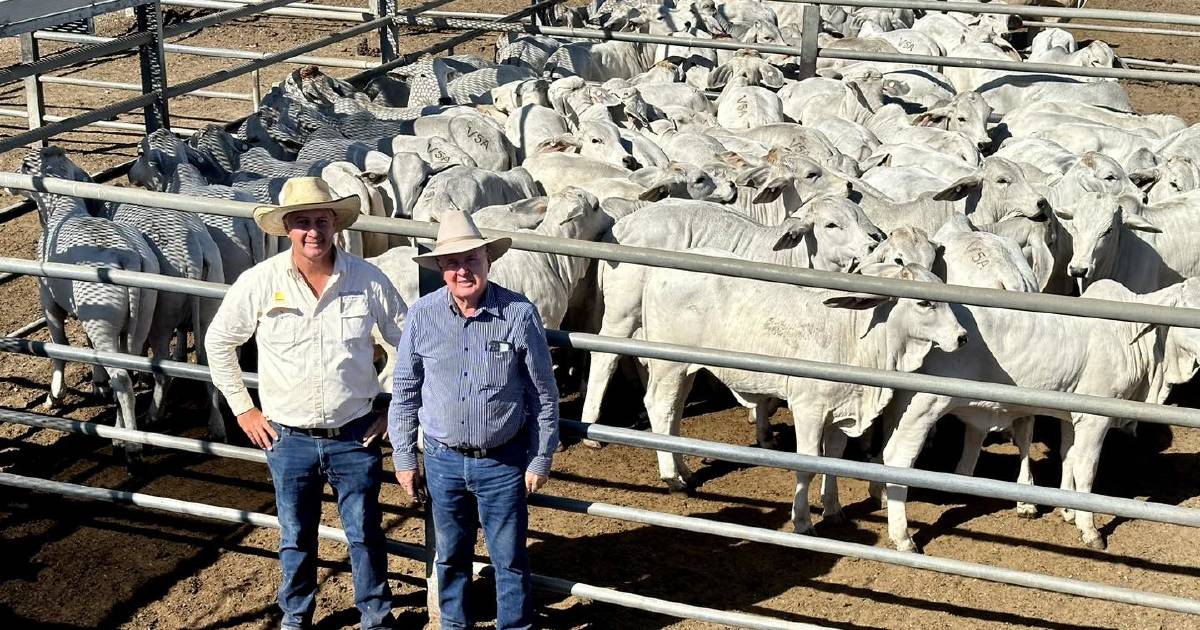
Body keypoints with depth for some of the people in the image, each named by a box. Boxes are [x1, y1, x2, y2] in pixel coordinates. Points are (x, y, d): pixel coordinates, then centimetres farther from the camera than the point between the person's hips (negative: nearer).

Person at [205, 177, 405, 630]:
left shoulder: (368, 280, -9)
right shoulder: (259, 283, -10)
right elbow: (218, 342, 5)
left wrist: (396, 408, 3)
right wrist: (243, 409, 4)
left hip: (356, 435, 0)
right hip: (288, 439, 1)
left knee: (365, 534, 11)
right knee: (296, 539, 16)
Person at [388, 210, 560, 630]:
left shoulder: (519, 314, -13)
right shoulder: (422, 315, -7)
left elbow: (544, 394, -4)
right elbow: (404, 391, 4)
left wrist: (540, 459, -2)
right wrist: (404, 458, 5)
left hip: (503, 462, -2)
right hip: (443, 459, 2)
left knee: (509, 559, 9)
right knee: (451, 556, 18)